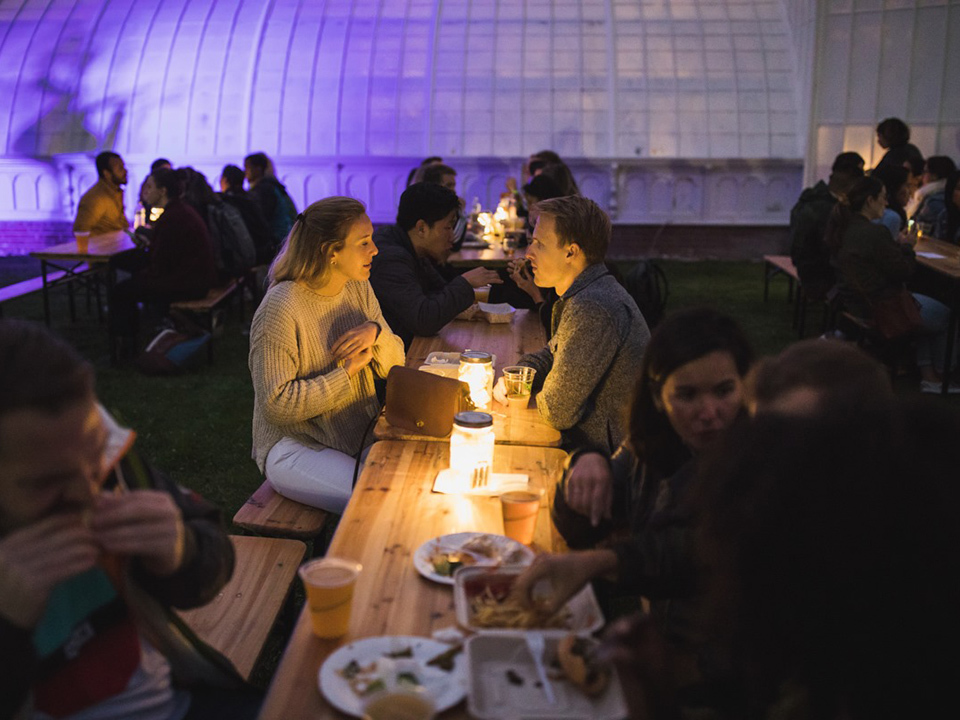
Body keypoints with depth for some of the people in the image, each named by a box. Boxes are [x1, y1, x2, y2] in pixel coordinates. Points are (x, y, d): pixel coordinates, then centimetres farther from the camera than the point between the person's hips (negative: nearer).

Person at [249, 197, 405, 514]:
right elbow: (277, 405, -21)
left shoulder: (359, 289, 6)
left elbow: (395, 364, 8)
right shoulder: (280, 309, -18)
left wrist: (376, 331, -13)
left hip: (361, 437, 7)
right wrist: (348, 371, -18)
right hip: (294, 447, -7)